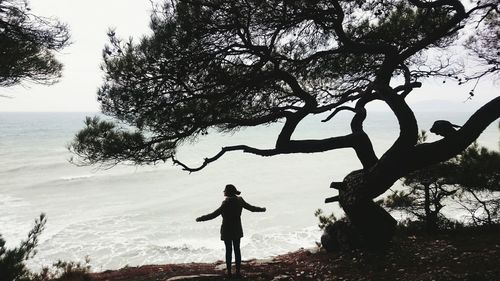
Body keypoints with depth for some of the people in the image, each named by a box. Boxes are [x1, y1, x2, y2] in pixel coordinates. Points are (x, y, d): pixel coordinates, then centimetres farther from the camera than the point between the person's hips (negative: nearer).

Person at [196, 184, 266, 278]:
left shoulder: (226, 203, -21)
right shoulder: (240, 200, -4)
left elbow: (214, 215, -23)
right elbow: (251, 208, 8)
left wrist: (201, 218, -16)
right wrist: (262, 209, 25)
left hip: (227, 230, -5)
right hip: (237, 230, 5)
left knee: (228, 250, 7)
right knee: (237, 250, 13)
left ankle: (229, 271, 15)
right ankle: (238, 271, 19)